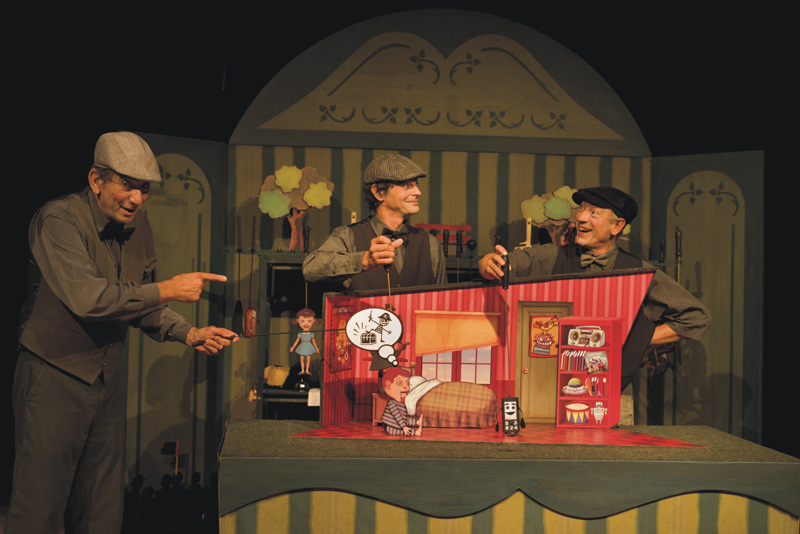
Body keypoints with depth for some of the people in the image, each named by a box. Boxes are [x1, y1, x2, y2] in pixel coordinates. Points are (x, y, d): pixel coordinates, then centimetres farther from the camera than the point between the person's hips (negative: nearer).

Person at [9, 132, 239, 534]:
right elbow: (85, 297, -30)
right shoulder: (59, 220, -17)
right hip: (53, 377, -7)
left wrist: (188, 334, 0)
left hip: (107, 378, 7)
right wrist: (166, 290, -22)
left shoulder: (137, 225, 7)